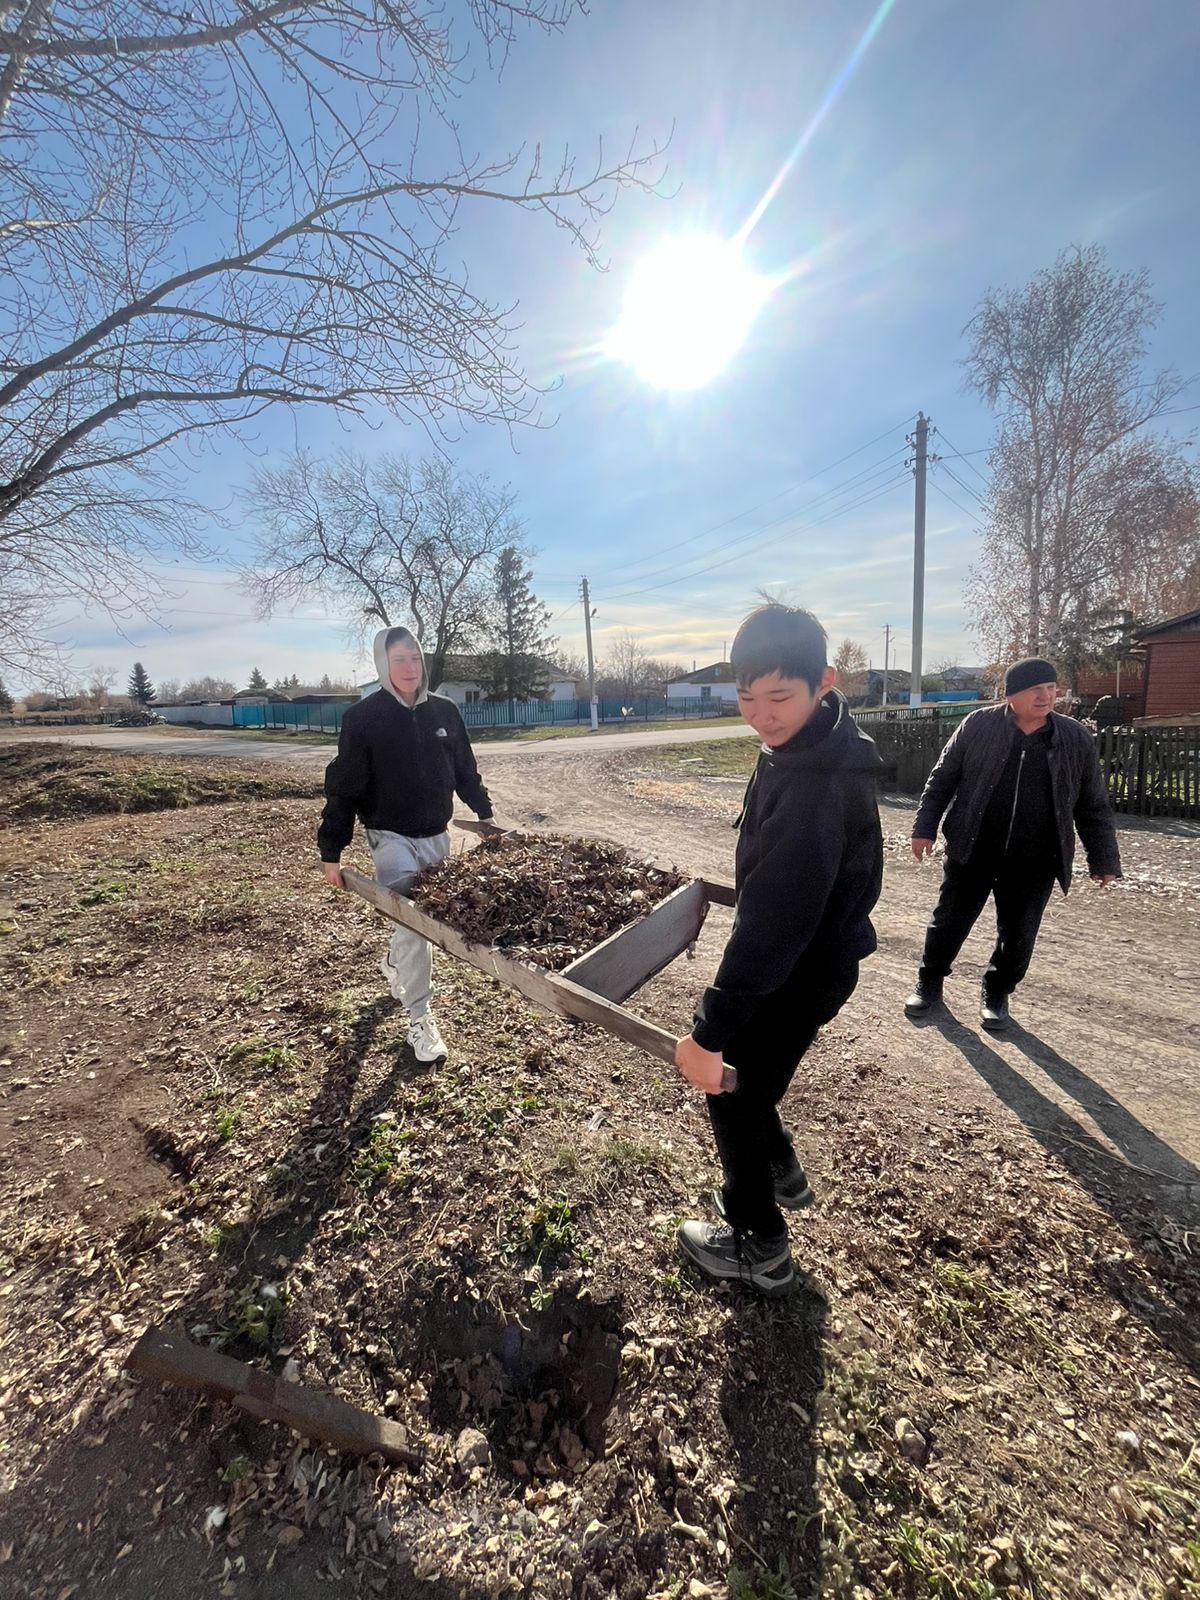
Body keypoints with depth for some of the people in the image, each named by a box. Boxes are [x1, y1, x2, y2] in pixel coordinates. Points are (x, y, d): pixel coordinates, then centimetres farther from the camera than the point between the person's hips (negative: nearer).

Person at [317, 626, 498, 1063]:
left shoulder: (444, 711, 2)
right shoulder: (364, 717, -10)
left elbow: (465, 771, 11)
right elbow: (343, 788, -10)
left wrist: (486, 814, 9)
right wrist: (331, 852, -11)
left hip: (437, 835, 5)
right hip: (391, 838, -5)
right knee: (413, 922, -10)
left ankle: (394, 961, 48)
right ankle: (420, 1019, 6)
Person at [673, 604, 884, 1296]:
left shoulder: (817, 784, -32)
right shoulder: (816, 743, -1)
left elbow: (775, 920, -35)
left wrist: (709, 1033, -32)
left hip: (801, 971, -9)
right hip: (812, 947, 9)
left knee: (731, 1093, 10)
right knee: (740, 1071, 25)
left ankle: (760, 1250, 33)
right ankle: (782, 1172, 49)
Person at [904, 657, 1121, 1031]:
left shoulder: (1077, 739, 1)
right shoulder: (978, 725, -5)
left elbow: (1093, 806, 8)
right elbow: (942, 779, 1)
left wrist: (1103, 859, 8)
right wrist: (925, 827, -4)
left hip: (1035, 861, 2)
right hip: (972, 850, -1)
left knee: (1018, 935, 12)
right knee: (949, 921, 9)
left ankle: (997, 993, 33)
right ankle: (930, 982, 28)